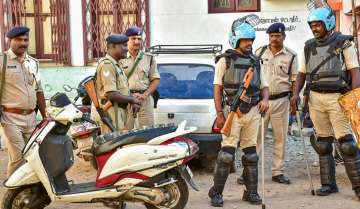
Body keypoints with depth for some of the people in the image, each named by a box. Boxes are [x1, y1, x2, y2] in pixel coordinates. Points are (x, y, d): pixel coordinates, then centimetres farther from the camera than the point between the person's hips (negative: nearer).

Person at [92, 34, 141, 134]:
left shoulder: (116, 65, 19)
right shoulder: (107, 64, -15)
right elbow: (111, 94, -22)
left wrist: (132, 102, 8)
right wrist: (132, 99, -10)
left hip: (118, 111, 10)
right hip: (110, 112, -10)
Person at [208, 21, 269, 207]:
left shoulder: (255, 61, 17)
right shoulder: (225, 60, 2)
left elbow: (264, 86, 20)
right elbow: (217, 88, -2)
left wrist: (265, 99, -2)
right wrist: (219, 113, -10)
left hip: (253, 111, 5)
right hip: (233, 111, -5)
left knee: (251, 153, 8)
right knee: (227, 153, -10)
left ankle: (251, 192, 17)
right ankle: (216, 192, -1)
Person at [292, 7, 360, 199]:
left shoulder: (343, 43, -1)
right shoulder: (308, 47, 11)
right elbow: (301, 73, 16)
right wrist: (296, 94, 2)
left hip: (337, 98, -4)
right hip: (315, 98, 5)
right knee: (323, 143, 8)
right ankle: (328, 184, 17)